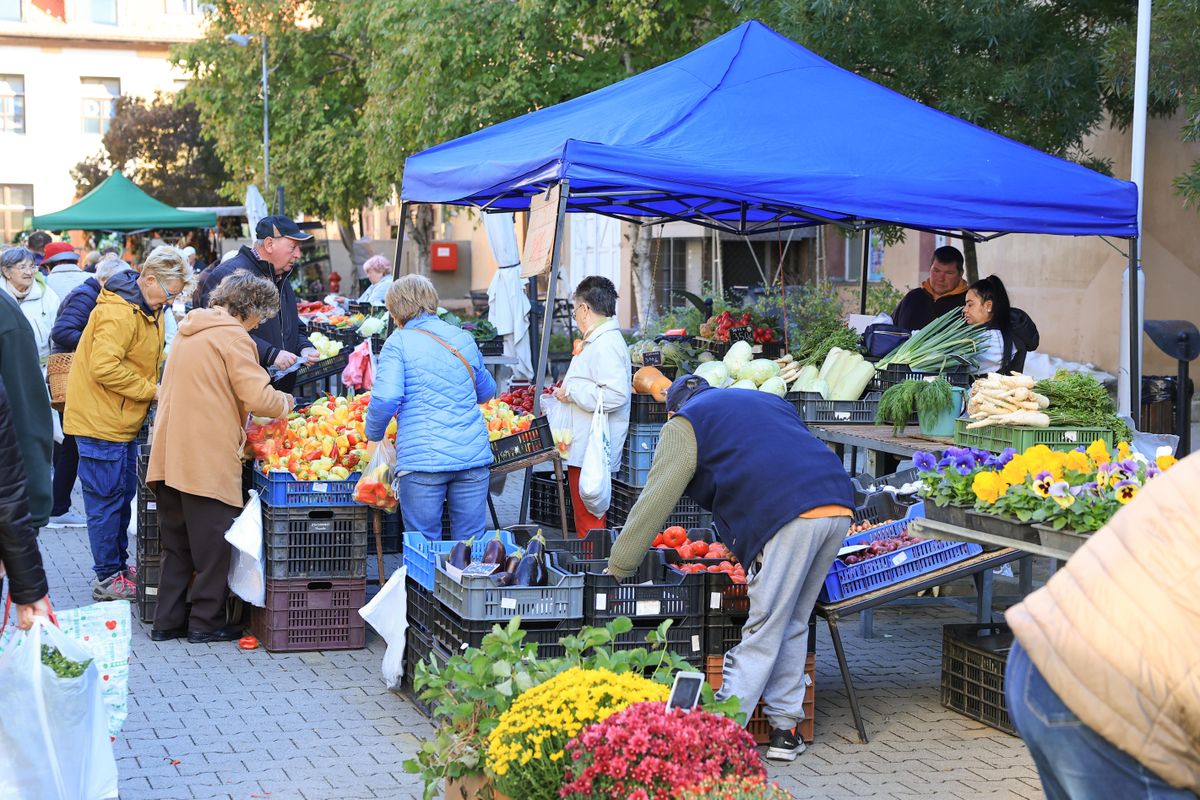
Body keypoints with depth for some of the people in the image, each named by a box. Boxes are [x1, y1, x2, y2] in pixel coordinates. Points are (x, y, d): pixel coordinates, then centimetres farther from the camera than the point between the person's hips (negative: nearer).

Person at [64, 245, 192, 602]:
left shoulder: (149, 310, 11)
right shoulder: (118, 312, -22)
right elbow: (104, 367, -28)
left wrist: (156, 388, 5)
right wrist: (151, 390, -21)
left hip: (122, 421, 10)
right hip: (100, 422, -10)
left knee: (123, 494, 16)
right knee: (107, 499, -4)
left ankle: (119, 565, 26)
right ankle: (108, 578, 2)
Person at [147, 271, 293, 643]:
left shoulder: (190, 329, 16)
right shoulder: (232, 337, -11)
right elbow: (259, 398, -17)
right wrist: (286, 402, 3)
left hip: (171, 455, 8)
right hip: (208, 459, -8)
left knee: (177, 543, 15)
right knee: (212, 543, 3)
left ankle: (168, 620, 19)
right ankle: (206, 622, 9)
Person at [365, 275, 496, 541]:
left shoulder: (399, 343, -1)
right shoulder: (464, 339, 14)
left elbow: (385, 398, -12)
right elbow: (486, 392, 28)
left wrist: (373, 437, 4)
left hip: (421, 458, -4)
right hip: (473, 455, 4)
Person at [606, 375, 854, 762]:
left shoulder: (685, 424, 14)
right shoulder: (770, 401, 35)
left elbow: (653, 503, 10)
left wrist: (616, 570, 16)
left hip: (788, 516, -7)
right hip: (839, 508, 7)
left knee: (763, 632, -5)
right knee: (792, 625, 16)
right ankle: (785, 730, 18)